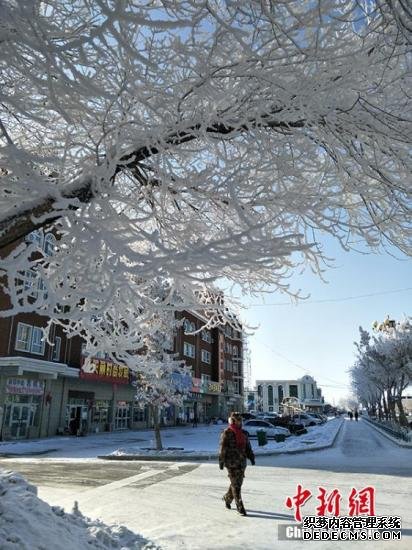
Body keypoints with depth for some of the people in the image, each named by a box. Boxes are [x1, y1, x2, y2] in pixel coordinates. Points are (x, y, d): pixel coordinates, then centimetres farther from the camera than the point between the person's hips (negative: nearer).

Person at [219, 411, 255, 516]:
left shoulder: (243, 433, 11)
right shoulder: (226, 433, -9)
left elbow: (248, 447, 16)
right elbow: (222, 448, -9)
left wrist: (251, 457, 6)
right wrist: (221, 462, -9)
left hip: (242, 463, 7)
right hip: (231, 463, -7)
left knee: (238, 483, 14)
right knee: (236, 485, -5)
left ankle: (227, 498, 38)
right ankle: (240, 508, 2)